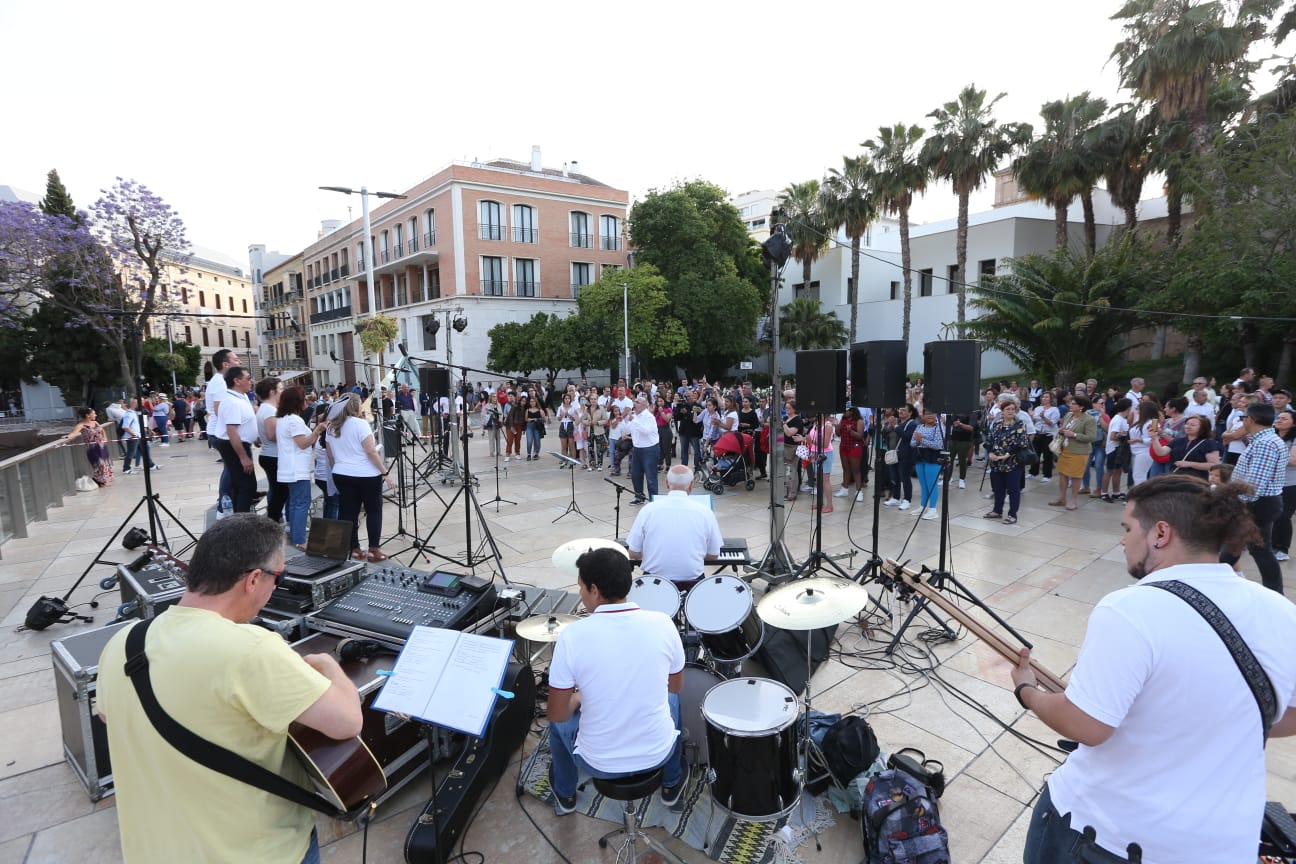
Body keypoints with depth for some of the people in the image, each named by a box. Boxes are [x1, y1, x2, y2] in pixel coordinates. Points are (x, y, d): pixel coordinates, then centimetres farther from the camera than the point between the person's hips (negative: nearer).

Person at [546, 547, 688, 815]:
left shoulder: (572, 636, -23)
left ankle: (565, 795, 47)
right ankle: (672, 784, 46)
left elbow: (557, 715, -12)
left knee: (559, 719, 28)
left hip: (598, 763, -1)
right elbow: (675, 687, 2)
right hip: (658, 754, 2)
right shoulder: (662, 624, -15)